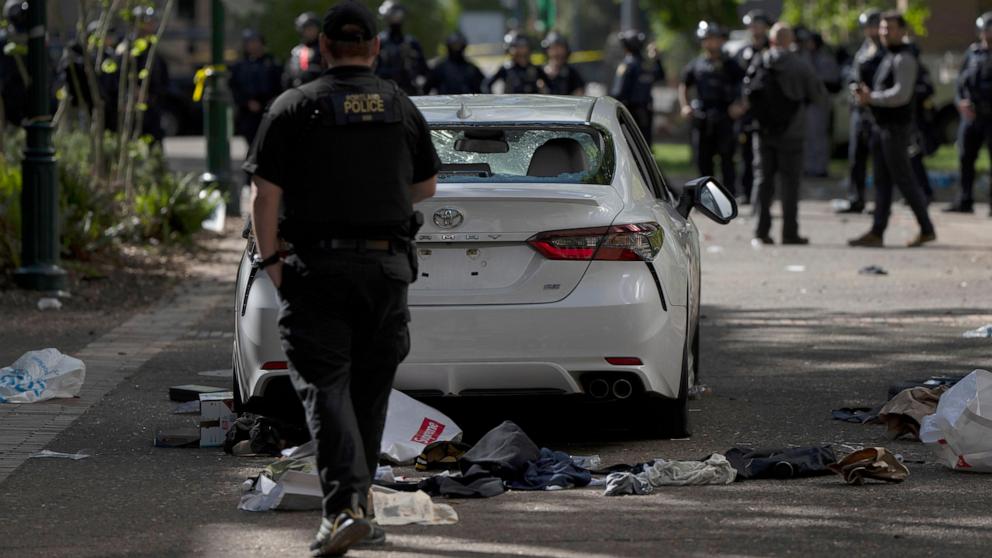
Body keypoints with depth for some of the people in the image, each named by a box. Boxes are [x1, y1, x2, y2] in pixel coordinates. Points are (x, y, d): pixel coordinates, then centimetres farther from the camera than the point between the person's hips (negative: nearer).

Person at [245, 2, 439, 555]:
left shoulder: (294, 107, -3)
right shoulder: (402, 106, 7)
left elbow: (265, 195, -8)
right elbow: (426, 187, 17)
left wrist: (270, 262, 0)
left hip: (319, 266, -3)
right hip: (388, 265, 3)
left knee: (324, 385, -6)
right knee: (370, 387, 15)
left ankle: (346, 506, -22)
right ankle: (357, 501, 24)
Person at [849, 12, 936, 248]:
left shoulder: (904, 59, -13)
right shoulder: (888, 57, 17)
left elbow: (901, 94, -22)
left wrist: (872, 98, -17)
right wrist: (868, 94, 5)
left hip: (896, 127, -10)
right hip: (883, 126, 10)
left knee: (903, 179, -5)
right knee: (882, 181, 6)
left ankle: (926, 230, 2)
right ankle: (876, 233, 6)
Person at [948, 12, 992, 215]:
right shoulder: (973, 52, 11)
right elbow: (962, 79, 11)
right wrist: (962, 100, -6)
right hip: (971, 114, 5)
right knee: (965, 157, 5)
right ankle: (964, 201, 12)